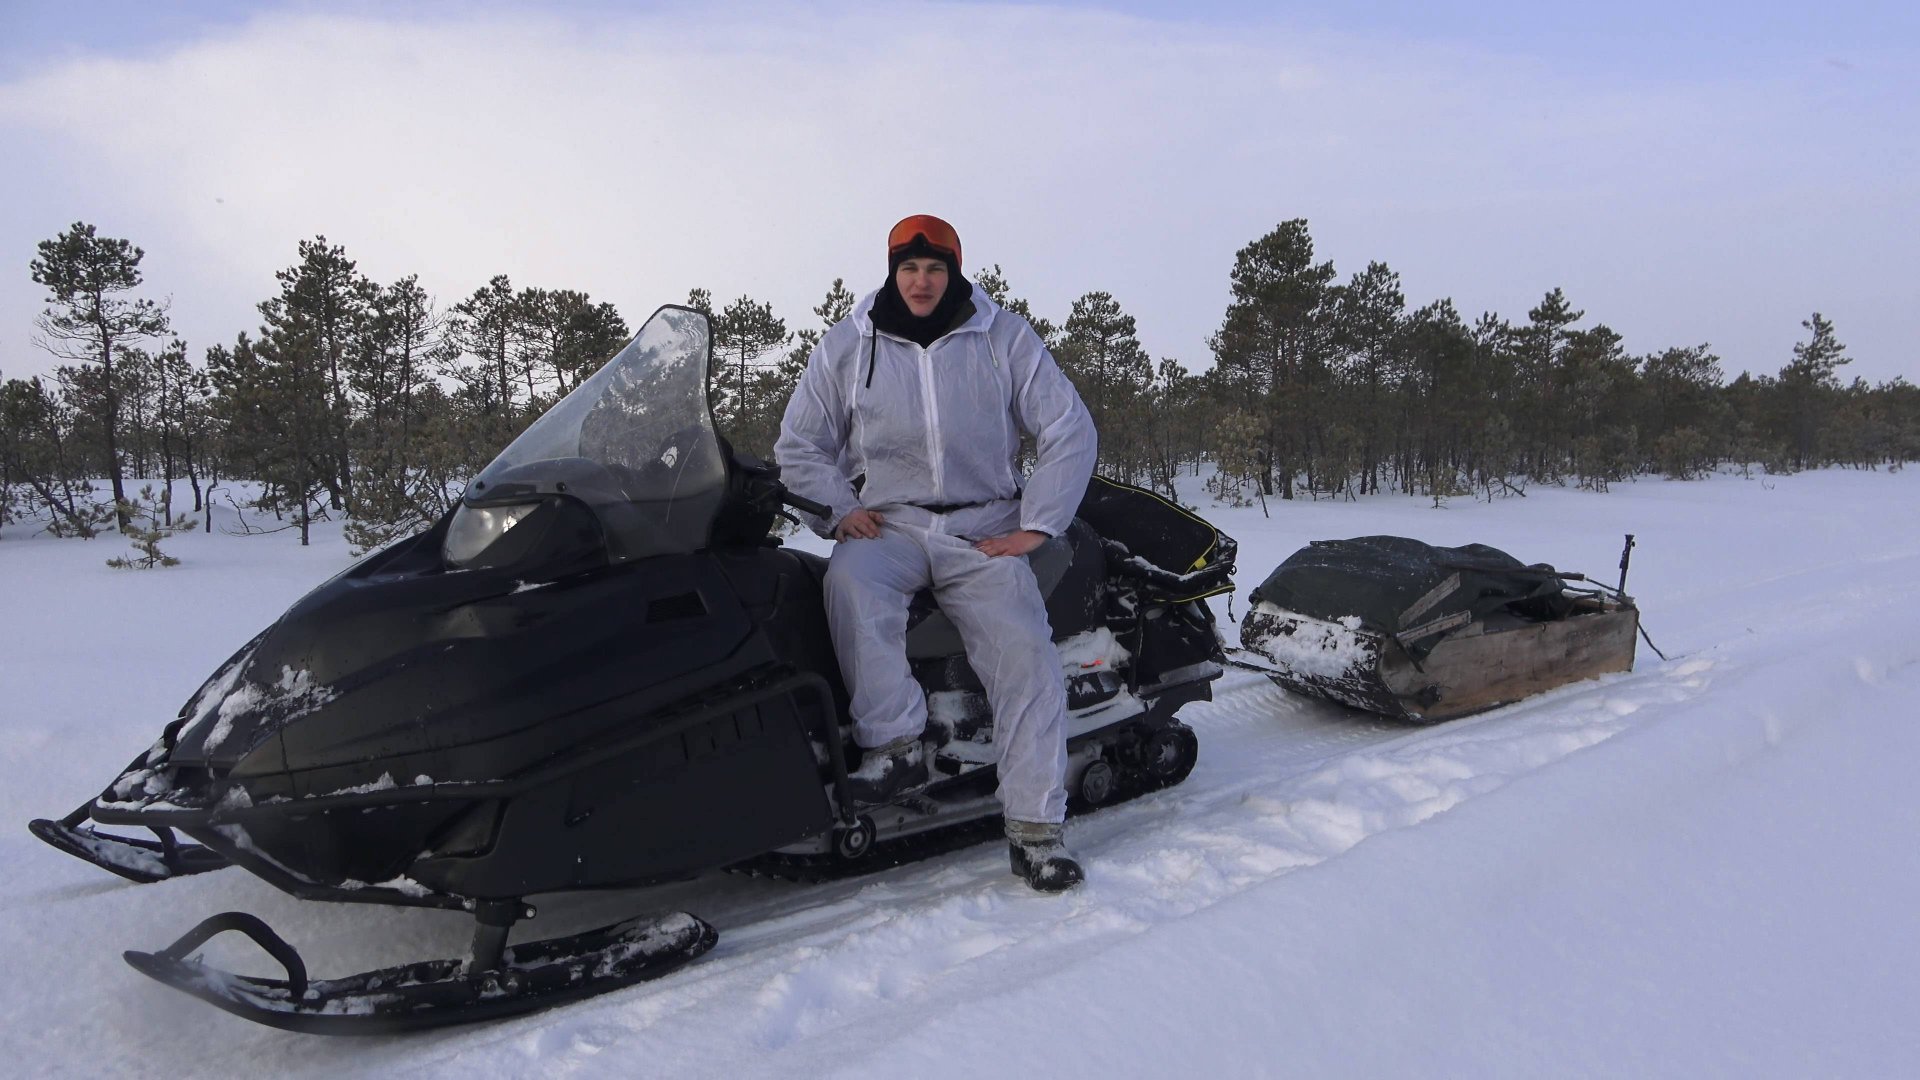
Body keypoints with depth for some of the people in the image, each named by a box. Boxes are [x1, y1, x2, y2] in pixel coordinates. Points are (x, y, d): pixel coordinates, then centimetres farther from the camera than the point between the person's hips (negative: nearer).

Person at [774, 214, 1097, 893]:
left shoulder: (1003, 338, 5)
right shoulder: (848, 346, 8)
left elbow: (1070, 431, 5)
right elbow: (799, 447, 14)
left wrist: (1035, 526, -4)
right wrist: (841, 510, -4)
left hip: (985, 530, 0)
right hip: (888, 524, 1)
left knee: (1025, 651, -22)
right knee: (850, 580, -35)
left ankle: (1035, 827, -15)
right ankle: (896, 746, -30)